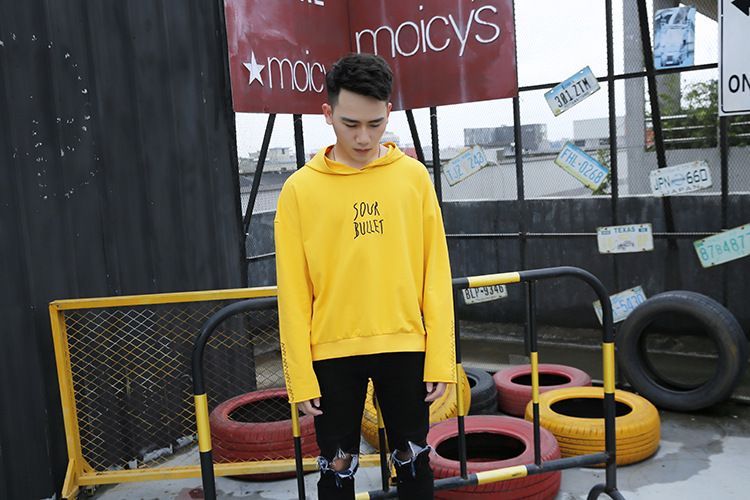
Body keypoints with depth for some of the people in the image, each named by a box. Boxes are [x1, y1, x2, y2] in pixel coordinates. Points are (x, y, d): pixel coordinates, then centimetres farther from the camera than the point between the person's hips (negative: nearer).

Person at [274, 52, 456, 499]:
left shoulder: (414, 176, 1)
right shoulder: (300, 188, -3)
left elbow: (436, 274, 1)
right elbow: (293, 291, -2)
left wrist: (441, 358, -2)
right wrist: (300, 375, -4)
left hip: (405, 346, 1)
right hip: (333, 352, -1)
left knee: (414, 461, 13)